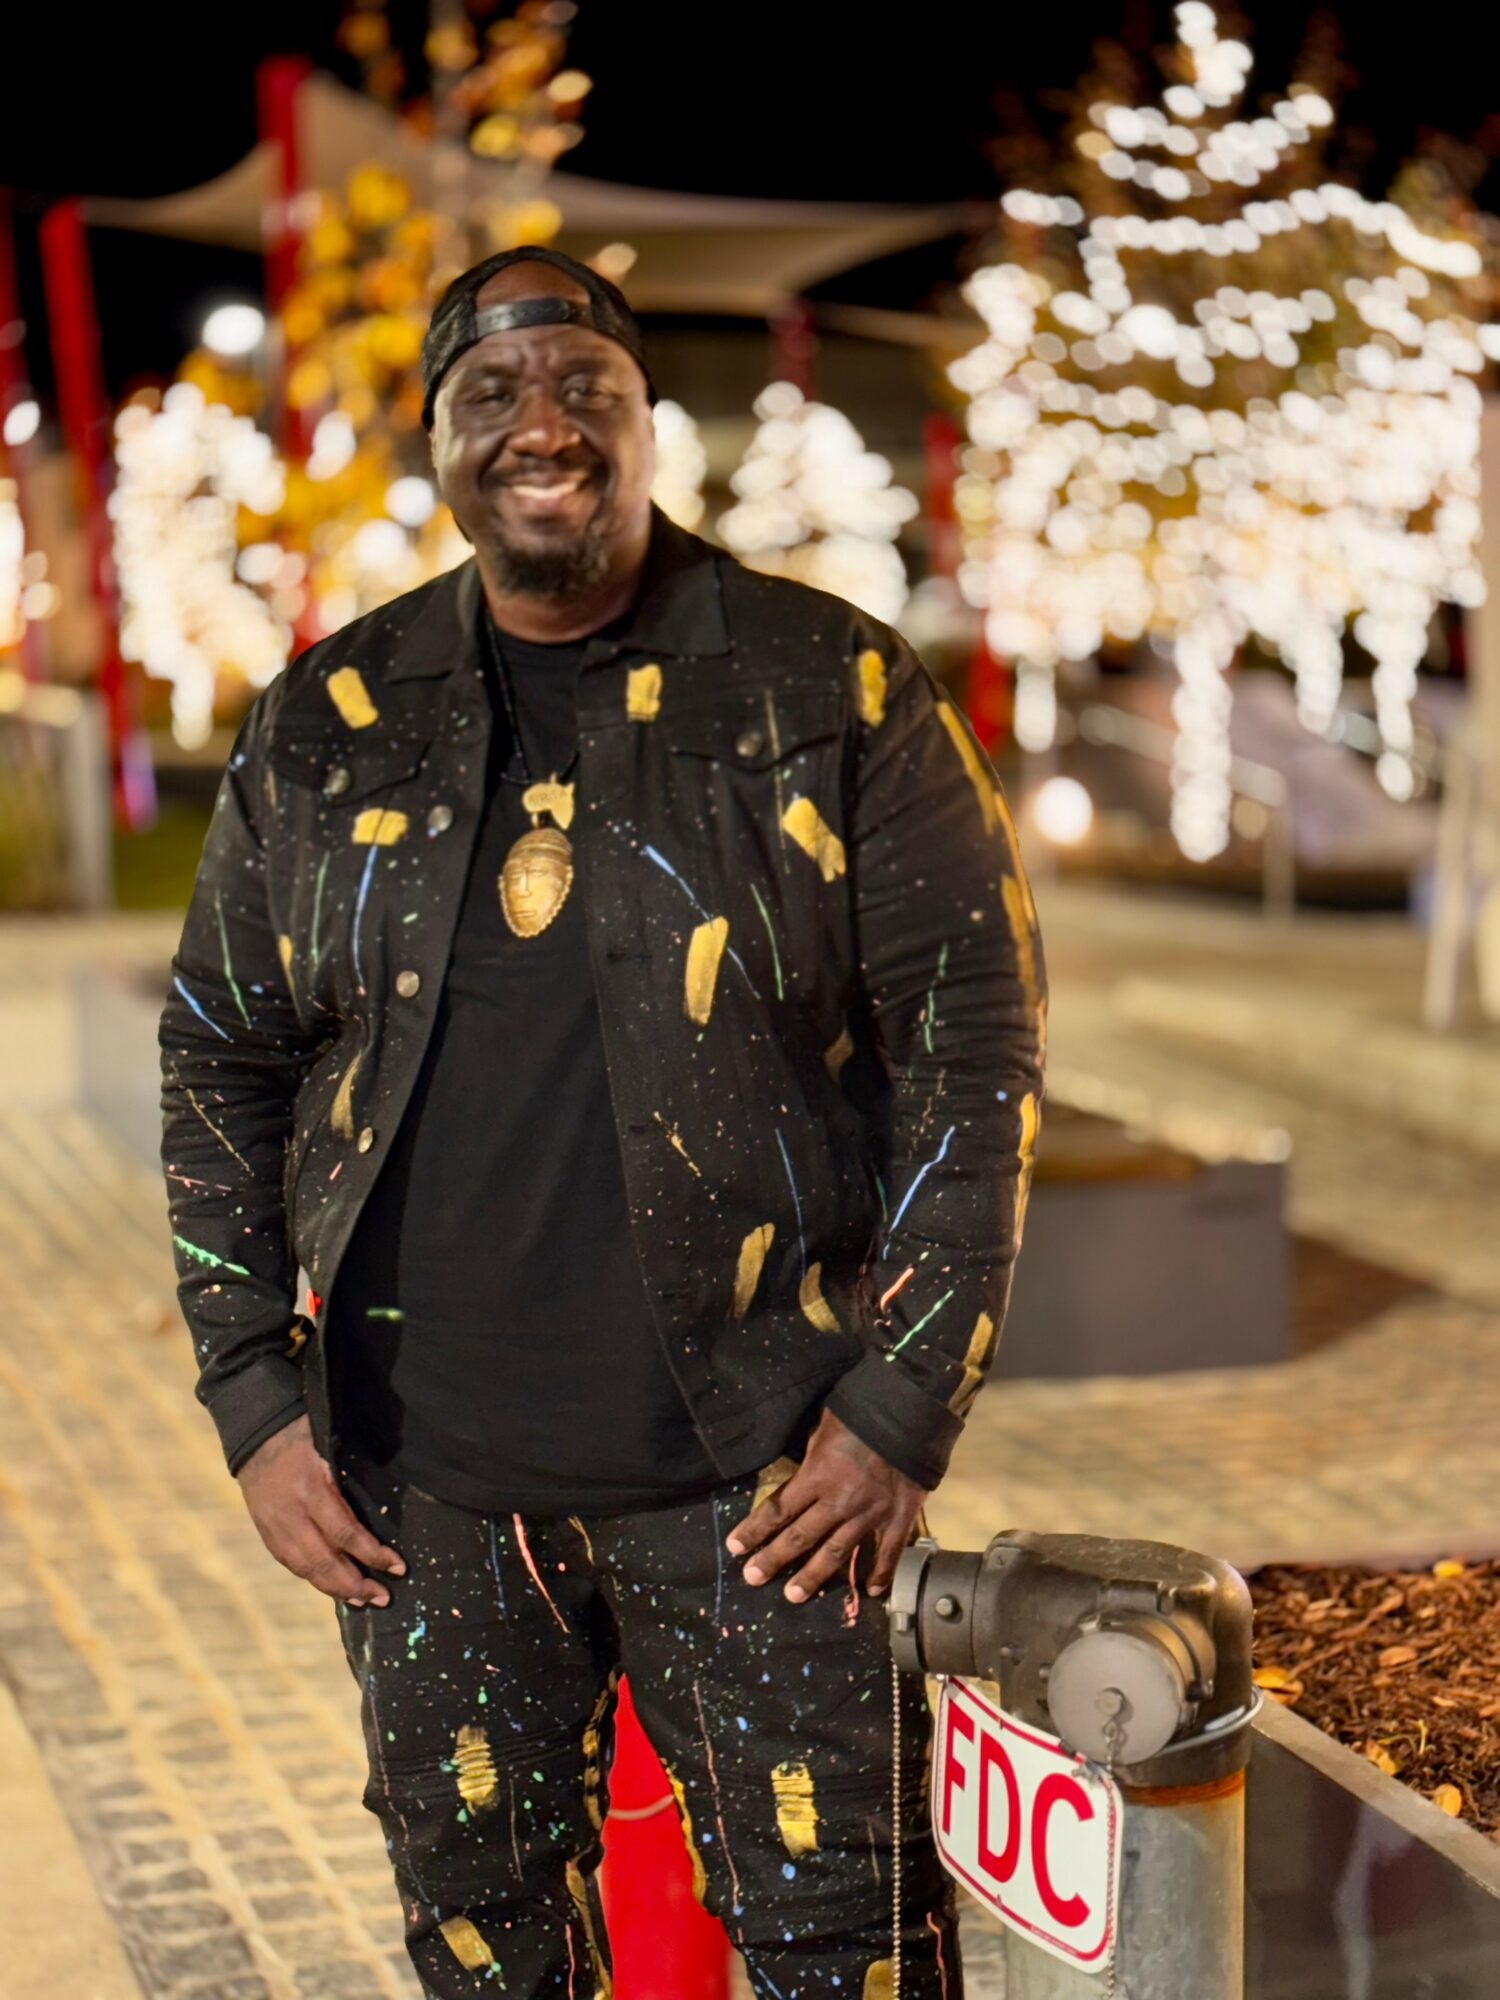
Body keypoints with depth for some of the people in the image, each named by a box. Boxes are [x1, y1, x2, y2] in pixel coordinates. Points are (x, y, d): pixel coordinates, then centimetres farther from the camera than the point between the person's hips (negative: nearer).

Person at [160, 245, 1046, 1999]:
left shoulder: (831, 690, -3)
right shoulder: (326, 727, 4)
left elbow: (975, 1038, -4)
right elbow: (216, 1060, 11)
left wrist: (903, 1402, -9)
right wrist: (254, 1402, 3)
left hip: (761, 1471, -2)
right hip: (420, 1478, 3)